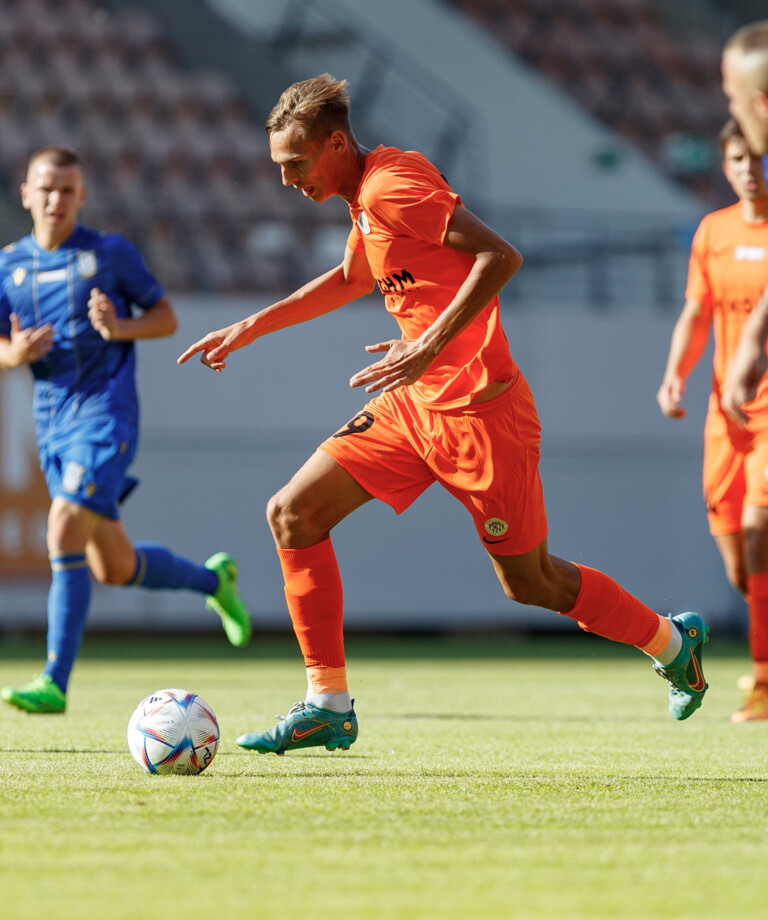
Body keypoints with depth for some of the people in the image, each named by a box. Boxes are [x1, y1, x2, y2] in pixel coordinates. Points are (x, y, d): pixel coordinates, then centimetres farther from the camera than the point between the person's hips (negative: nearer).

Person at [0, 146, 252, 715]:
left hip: (106, 413, -5)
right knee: (115, 569, 11)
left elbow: (167, 318, 5)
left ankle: (55, 684, -22)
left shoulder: (110, 253, 0)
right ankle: (214, 580, 40)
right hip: (53, 422, 6)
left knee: (65, 531, -22)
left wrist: (120, 328, -15)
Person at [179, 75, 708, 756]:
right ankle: (328, 706, 2)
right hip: (415, 403, 9)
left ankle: (672, 643, 27)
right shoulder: (365, 197, 13)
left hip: (475, 406, -9)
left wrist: (430, 346, -29)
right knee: (292, 514, -1)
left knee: (529, 582, 3)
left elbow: (499, 256, -24)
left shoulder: (391, 184, -17)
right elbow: (352, 280, 33)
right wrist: (249, 329, 32)